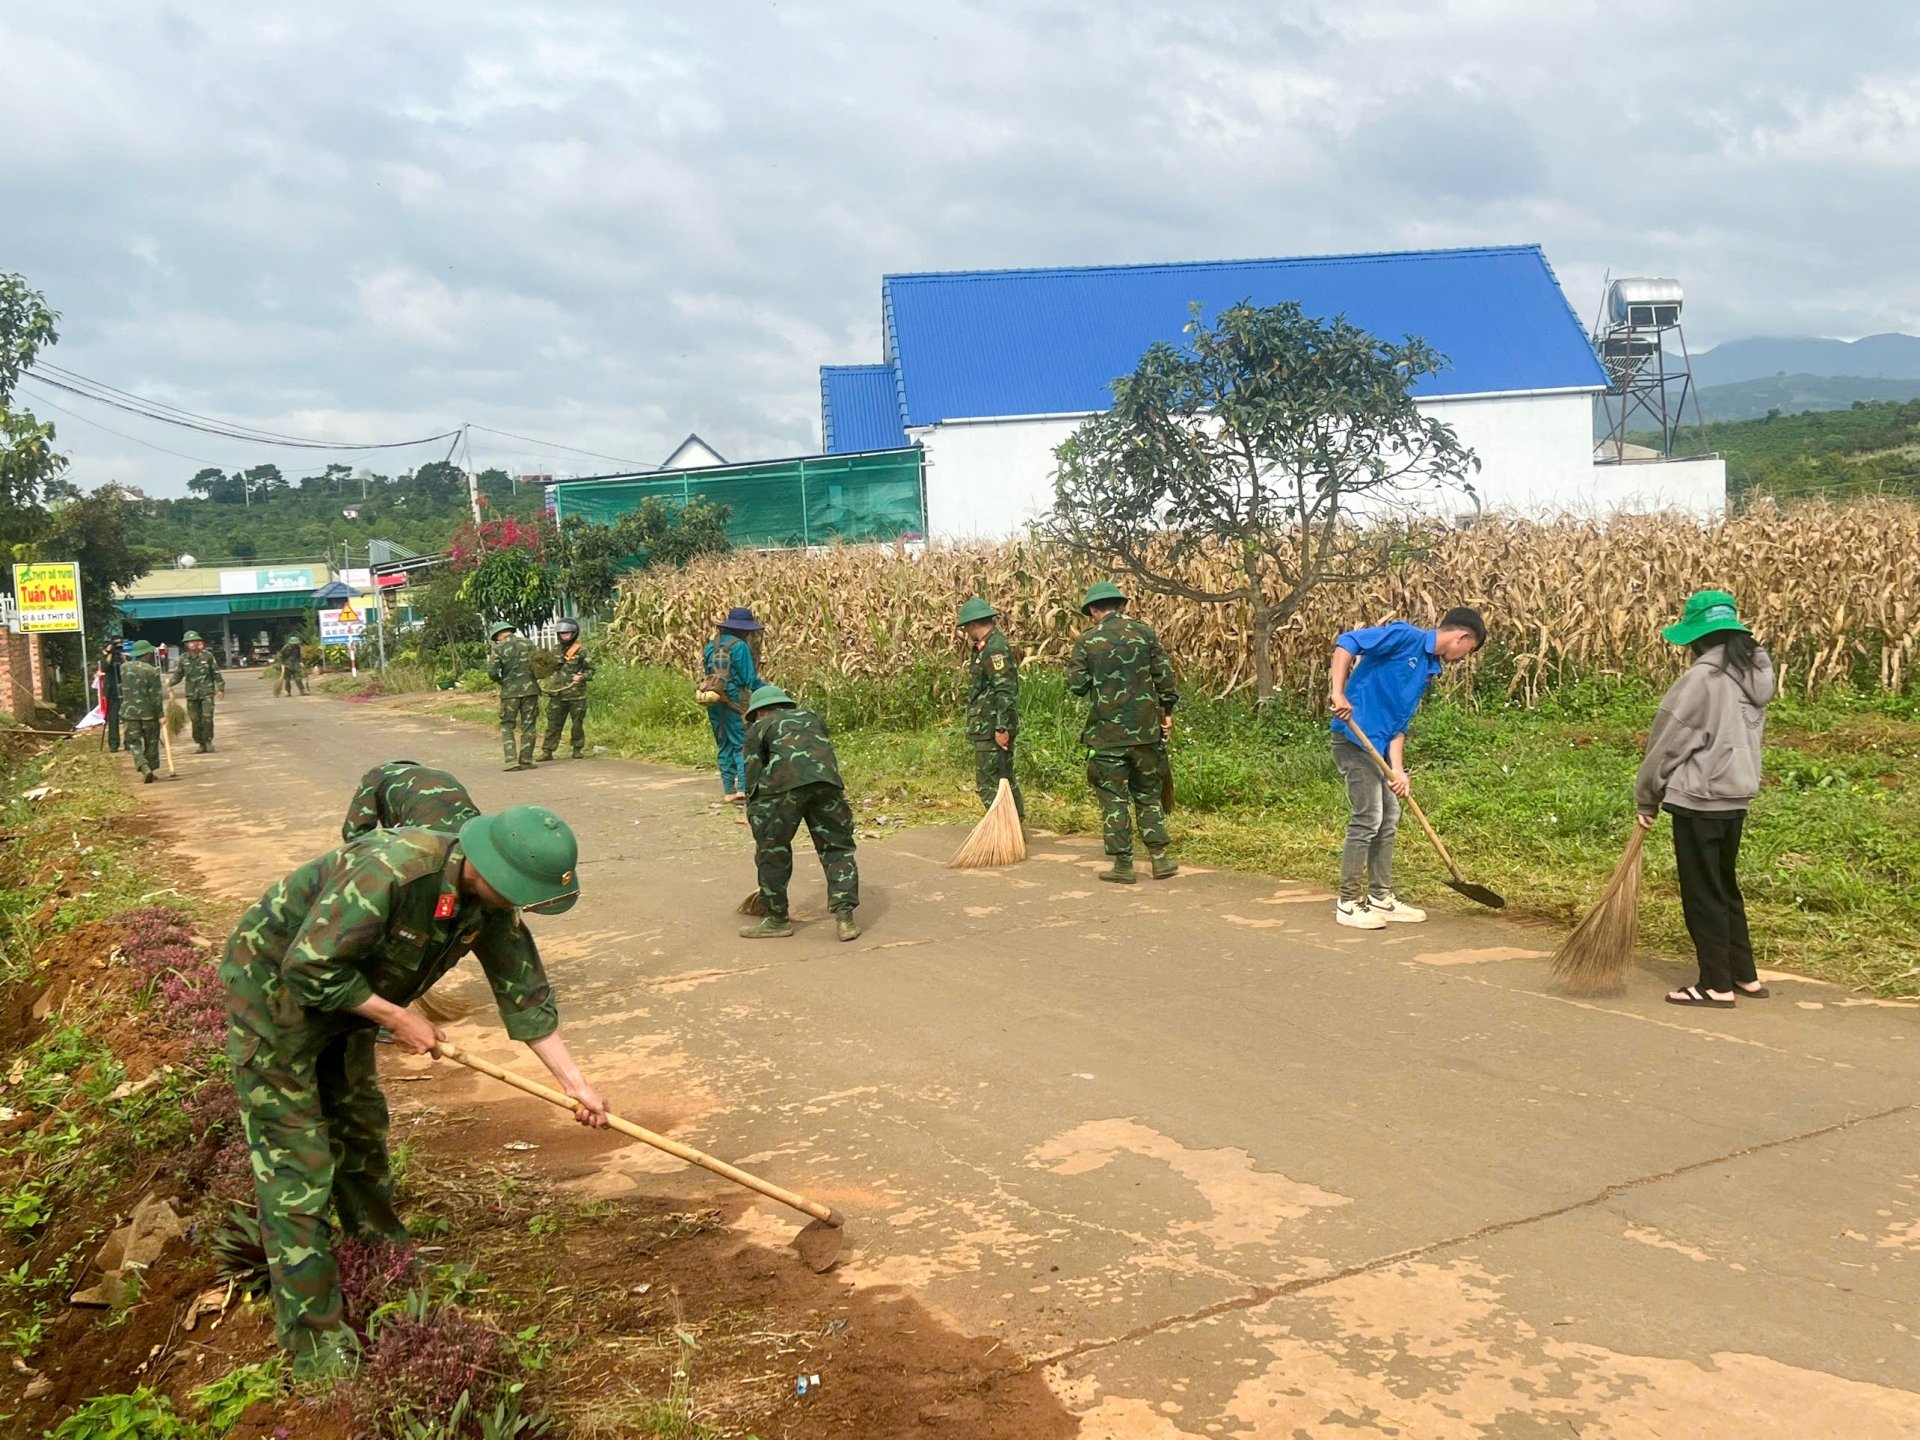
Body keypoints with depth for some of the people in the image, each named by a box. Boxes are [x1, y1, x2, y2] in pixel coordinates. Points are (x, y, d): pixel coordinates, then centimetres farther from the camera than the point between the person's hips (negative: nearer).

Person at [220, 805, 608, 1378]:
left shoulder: (491, 905, -12)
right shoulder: (389, 870, -38)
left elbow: (524, 993, -3)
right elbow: (309, 967, -34)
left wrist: (577, 1084, -3)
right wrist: (398, 1019, -23)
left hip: (344, 997, 8)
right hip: (273, 992, -8)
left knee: (362, 1129, 23)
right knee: (296, 1168, -6)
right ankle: (315, 1346, 0)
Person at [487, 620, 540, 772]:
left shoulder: (499, 649, -4)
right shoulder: (528, 644, 3)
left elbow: (492, 673, -8)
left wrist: (502, 682, 11)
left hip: (510, 691, -2)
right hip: (530, 689, 2)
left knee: (507, 726, 8)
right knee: (528, 726, 10)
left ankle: (512, 761, -4)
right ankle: (526, 760, 8)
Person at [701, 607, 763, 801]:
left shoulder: (711, 646, 10)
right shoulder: (739, 646, -10)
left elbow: (705, 675, 15)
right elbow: (751, 680, -11)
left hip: (713, 703, 6)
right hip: (733, 703, -6)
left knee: (724, 747, 13)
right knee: (742, 745, -4)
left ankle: (729, 791, 13)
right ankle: (743, 787, -17)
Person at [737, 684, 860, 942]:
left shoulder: (759, 727, 25)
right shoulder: (812, 718, 36)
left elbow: (752, 778, 18)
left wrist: (756, 824, 23)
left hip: (784, 783, -3)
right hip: (827, 778, 3)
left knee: (772, 851, 12)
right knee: (837, 847, 13)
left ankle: (777, 919, 20)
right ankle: (845, 916, 4)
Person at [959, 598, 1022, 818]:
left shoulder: (995, 649, -17)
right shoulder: (985, 648, 16)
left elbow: (1005, 690, -23)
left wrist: (1001, 728, -24)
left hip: (991, 730, -10)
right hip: (989, 727, 10)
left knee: (989, 782, -8)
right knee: (1004, 779, 17)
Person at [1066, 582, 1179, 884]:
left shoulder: (1086, 641, -4)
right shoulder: (1144, 632, 1)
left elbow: (1077, 685, -5)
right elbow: (1164, 676, 1)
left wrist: (1073, 667, 16)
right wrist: (1167, 711, 13)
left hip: (1107, 734, -2)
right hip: (1146, 730, 2)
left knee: (1113, 798, 5)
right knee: (1149, 795, 14)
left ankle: (1122, 865, 6)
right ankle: (1160, 859, 12)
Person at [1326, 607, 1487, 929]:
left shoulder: (1429, 670, 16)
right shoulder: (1405, 637, -10)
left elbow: (1399, 722, 13)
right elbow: (1347, 642, -19)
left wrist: (1397, 769, 2)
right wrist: (1337, 693, -27)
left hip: (1379, 746, 10)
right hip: (1355, 739, -10)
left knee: (1388, 819, 15)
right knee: (1368, 819, -8)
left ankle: (1381, 898, 25)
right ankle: (1348, 903, 1)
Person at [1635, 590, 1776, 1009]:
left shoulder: (1702, 678, -18)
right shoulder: (1754, 676, 7)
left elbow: (1668, 742, -11)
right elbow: (1748, 737, 14)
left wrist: (1647, 798, 1)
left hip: (1699, 800, -8)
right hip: (1736, 797, 8)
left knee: (1702, 894, 3)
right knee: (1724, 888, 20)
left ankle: (1717, 985, 10)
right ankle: (1745, 976, 27)